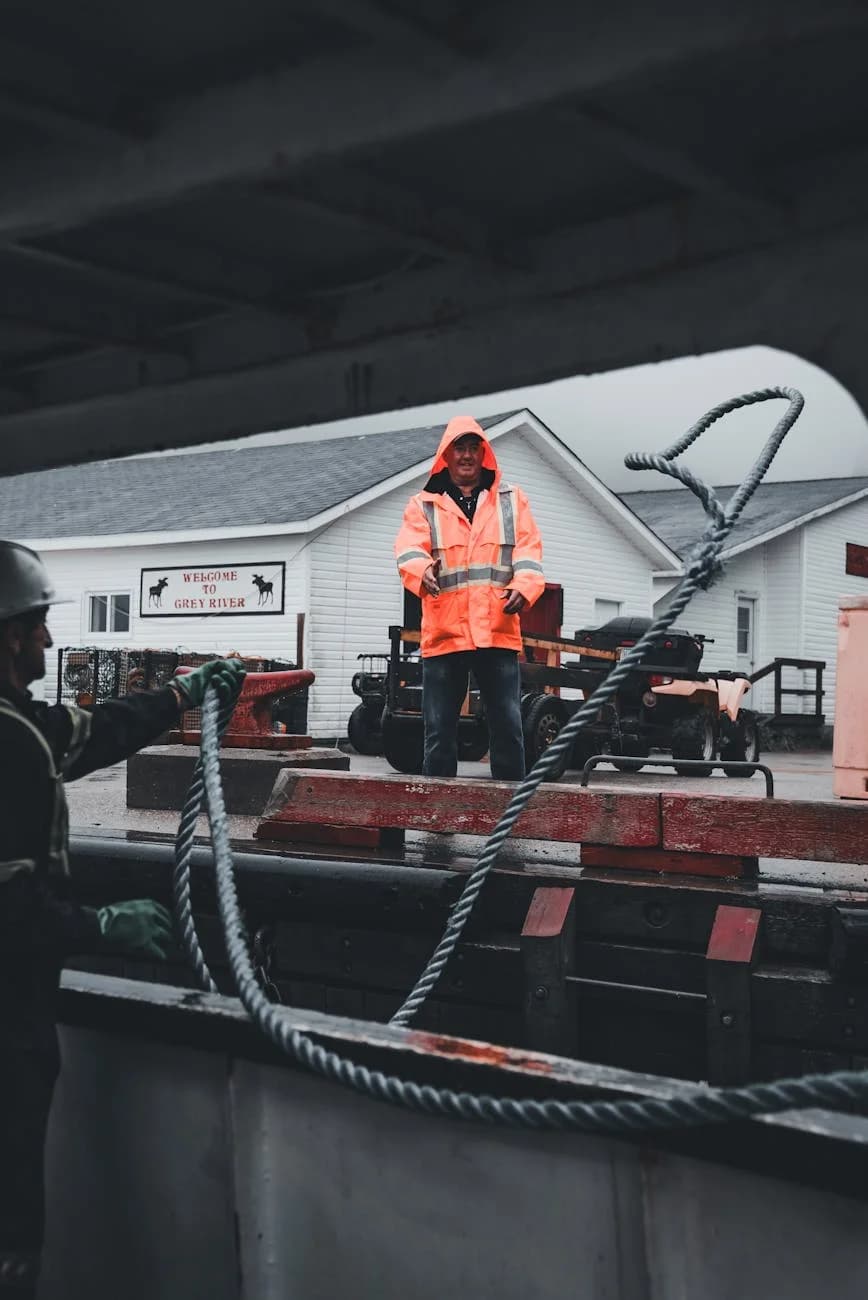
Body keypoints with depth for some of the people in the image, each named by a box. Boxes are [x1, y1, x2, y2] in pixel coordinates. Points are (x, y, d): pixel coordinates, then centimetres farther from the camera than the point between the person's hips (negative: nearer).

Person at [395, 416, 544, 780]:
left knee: (508, 726, 2)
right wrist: (423, 572, -30)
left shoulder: (512, 501, 14)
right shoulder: (423, 505, 10)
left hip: (498, 632, 1)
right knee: (439, 730, 4)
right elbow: (408, 551, -6)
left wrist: (523, 587, -17)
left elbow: (528, 551, 4)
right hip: (443, 634, 0)